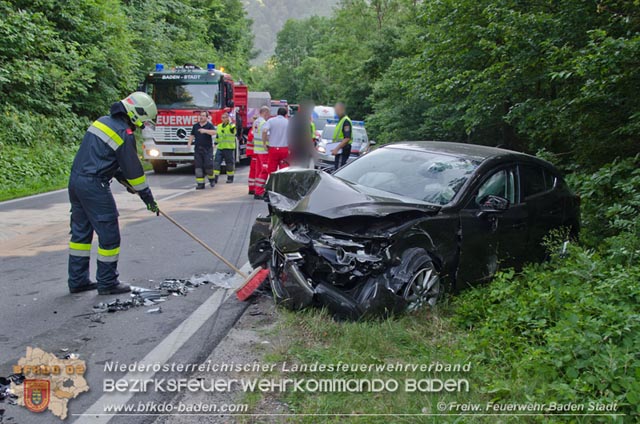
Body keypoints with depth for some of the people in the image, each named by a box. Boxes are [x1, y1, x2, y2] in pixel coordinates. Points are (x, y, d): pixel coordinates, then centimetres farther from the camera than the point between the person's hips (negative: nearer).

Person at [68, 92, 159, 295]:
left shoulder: (103, 121, 14)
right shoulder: (124, 134, -13)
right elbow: (134, 169, -9)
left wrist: (123, 179, 24)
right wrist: (148, 198, 0)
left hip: (76, 180, 10)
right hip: (94, 186, -9)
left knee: (81, 231, 16)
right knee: (109, 234, 2)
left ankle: (77, 281, 24)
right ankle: (107, 283, 11)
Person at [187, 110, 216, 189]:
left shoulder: (209, 125, -1)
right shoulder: (195, 126, 13)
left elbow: (214, 132, -20)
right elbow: (192, 135, 18)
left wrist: (205, 130, -32)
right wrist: (189, 143, 3)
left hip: (207, 149, -4)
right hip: (197, 149, 4)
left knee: (208, 165, -7)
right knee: (198, 166, 0)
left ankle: (212, 179, 20)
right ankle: (200, 183, 3)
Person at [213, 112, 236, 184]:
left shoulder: (232, 126, -4)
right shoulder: (219, 126, 14)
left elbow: (233, 128, -29)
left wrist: (230, 122, -22)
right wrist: (215, 144, 20)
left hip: (229, 148, -5)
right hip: (220, 148, 5)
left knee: (230, 164, 5)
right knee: (216, 162, -4)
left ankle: (230, 178, 18)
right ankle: (215, 177, -3)